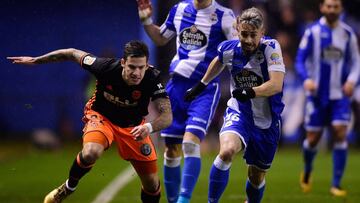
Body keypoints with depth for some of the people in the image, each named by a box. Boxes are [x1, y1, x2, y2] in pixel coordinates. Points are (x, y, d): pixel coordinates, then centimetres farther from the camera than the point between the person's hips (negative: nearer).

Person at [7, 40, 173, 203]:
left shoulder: (152, 79, -30)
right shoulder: (106, 67, -30)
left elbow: (167, 116, -35)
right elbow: (73, 54, -14)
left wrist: (149, 127, -58)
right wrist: (35, 60, -4)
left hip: (133, 126, 2)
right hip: (101, 116, -2)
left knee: (152, 185, -1)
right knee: (91, 153, -34)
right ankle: (69, 186, -4)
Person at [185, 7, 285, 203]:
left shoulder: (271, 47, -20)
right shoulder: (228, 48, -8)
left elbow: (276, 84, -30)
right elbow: (218, 62, 18)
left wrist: (251, 92, -46)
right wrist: (201, 85, 25)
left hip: (267, 121, -1)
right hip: (238, 113, 1)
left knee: (256, 178, 11)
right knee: (227, 151, -31)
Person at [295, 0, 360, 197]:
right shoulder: (312, 32, -4)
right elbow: (300, 60, -4)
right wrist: (306, 79, -22)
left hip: (339, 94, 2)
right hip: (317, 94, -1)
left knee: (340, 134, -11)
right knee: (313, 138, 2)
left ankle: (336, 184, -5)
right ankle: (307, 171, 33)